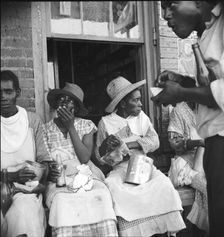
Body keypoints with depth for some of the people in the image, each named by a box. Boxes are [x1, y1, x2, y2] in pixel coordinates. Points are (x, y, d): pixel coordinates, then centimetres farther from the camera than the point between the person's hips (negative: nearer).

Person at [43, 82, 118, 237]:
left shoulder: (86, 126, 7)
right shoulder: (47, 129, 8)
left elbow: (85, 158, -7)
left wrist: (71, 127, -8)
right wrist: (48, 171, -17)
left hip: (85, 174, 1)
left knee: (101, 197, -30)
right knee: (62, 202, -33)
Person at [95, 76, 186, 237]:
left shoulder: (142, 116, 10)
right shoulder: (106, 122, 1)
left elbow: (155, 141, -2)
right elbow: (100, 157, 4)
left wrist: (124, 144, -14)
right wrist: (105, 146, -20)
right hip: (120, 168, -2)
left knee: (163, 184, -26)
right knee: (113, 187, -32)